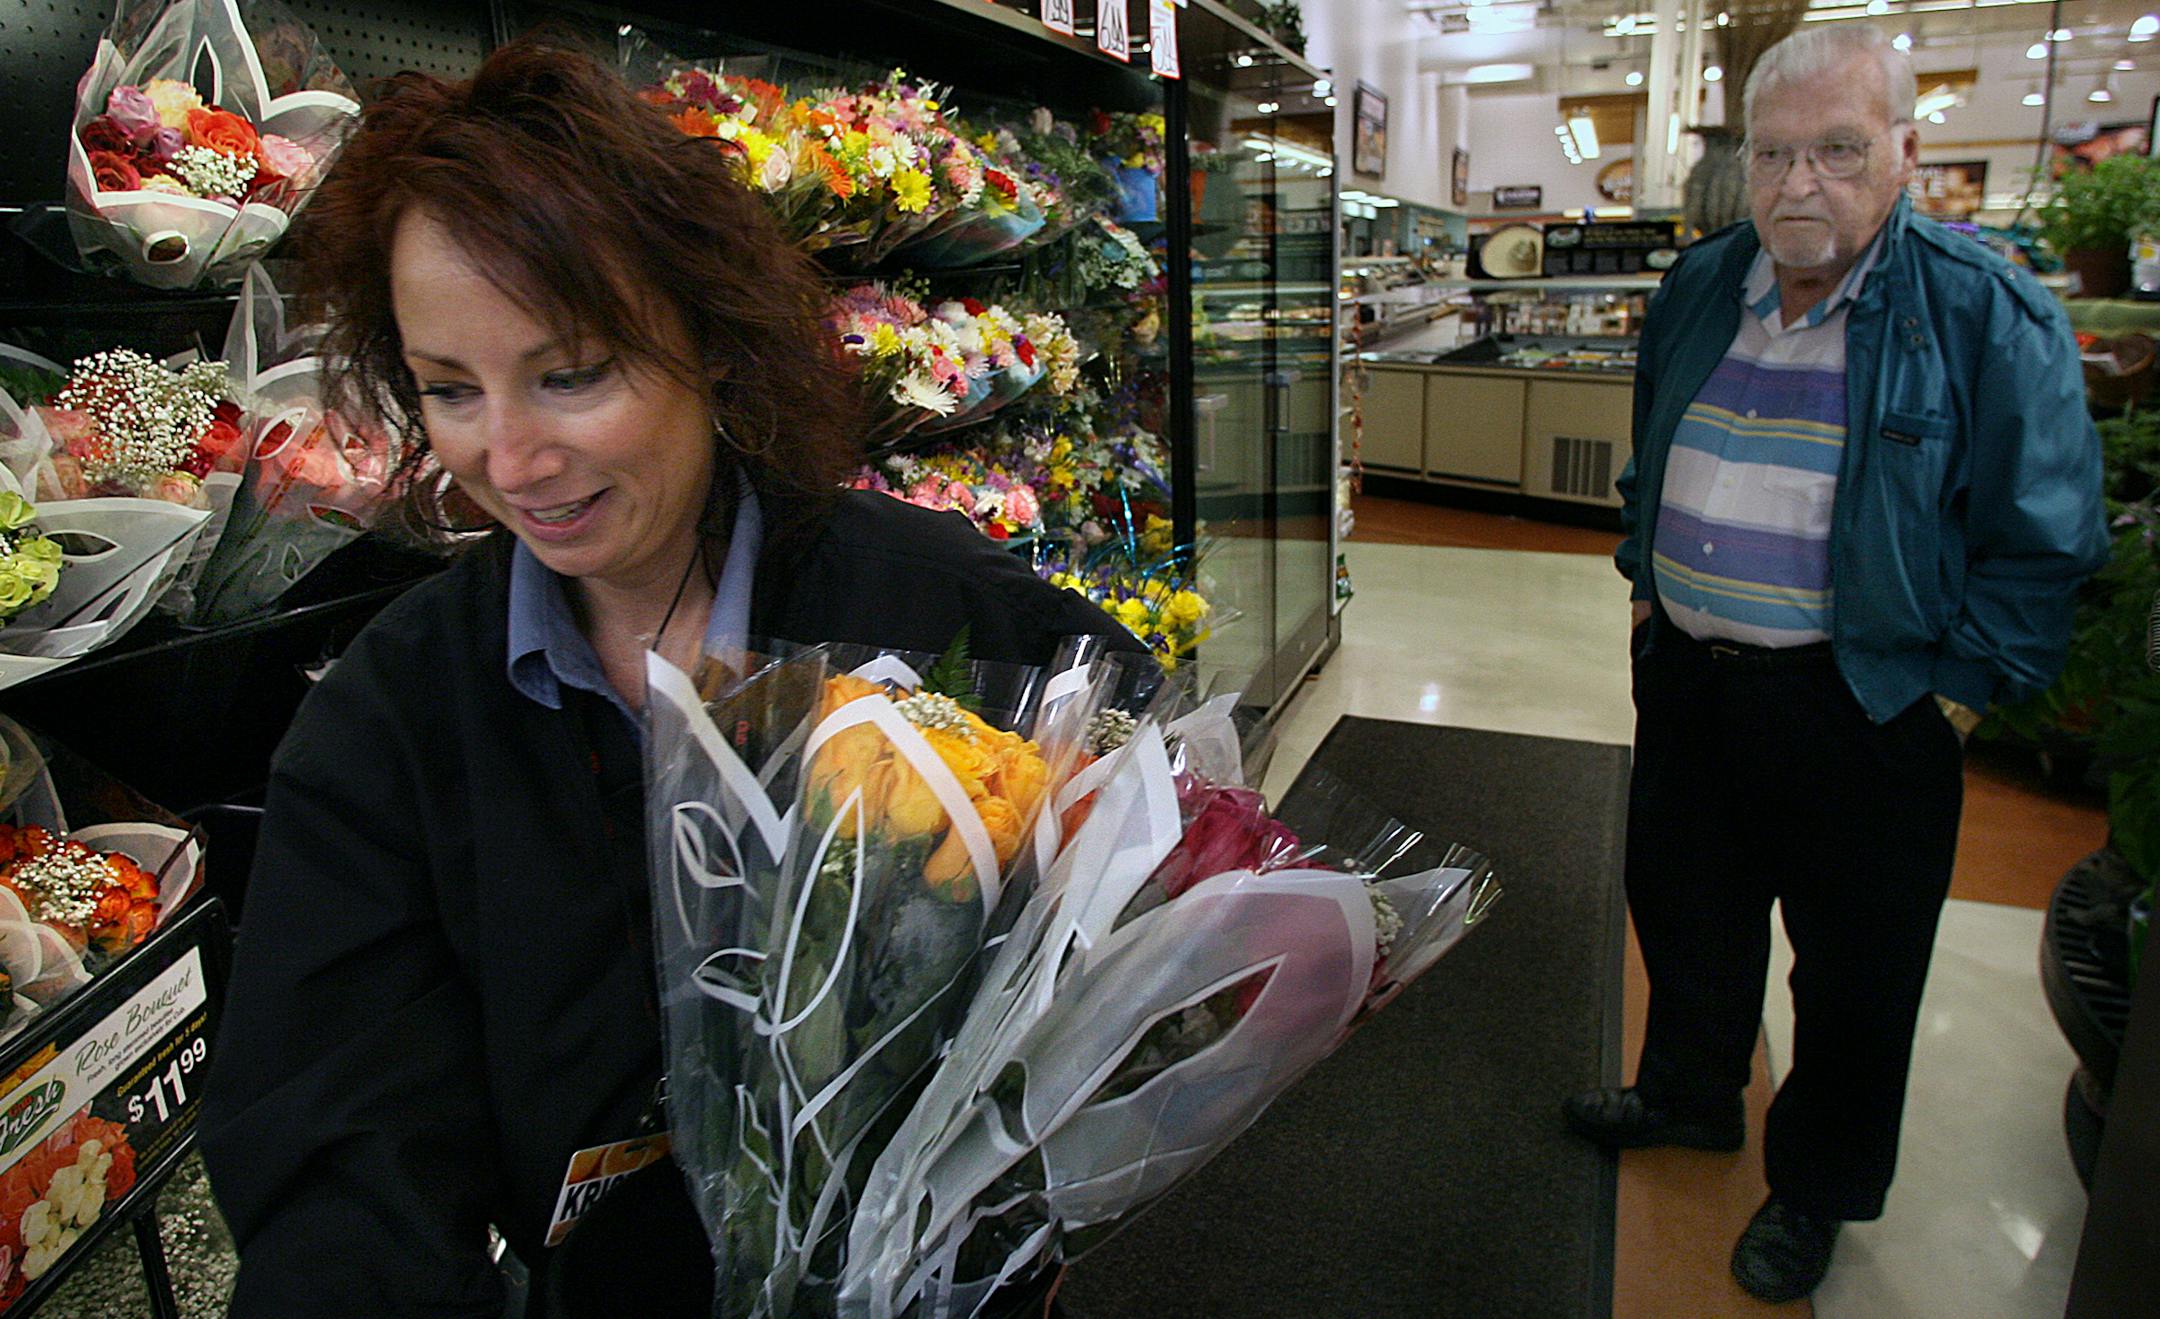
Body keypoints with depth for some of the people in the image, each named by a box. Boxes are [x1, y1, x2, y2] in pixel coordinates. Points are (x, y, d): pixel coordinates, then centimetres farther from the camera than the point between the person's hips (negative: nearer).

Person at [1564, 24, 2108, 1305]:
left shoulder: (1988, 314, -12)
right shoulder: (1700, 288, 4)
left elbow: (2045, 540, -10)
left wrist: (1956, 696, -12)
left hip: (1865, 708, -5)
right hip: (1686, 674, 5)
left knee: (1853, 969, 11)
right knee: (1685, 908, 21)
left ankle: (1817, 1190, 35)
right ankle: (1688, 1093, 47)